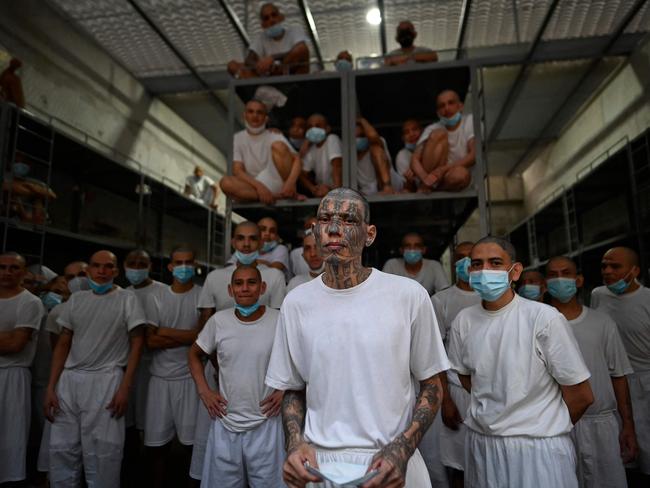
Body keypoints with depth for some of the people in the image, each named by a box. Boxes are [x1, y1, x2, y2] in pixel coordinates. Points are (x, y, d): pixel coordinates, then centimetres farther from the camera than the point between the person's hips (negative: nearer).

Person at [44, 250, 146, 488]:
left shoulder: (127, 299, 0)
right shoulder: (76, 299, 12)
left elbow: (136, 343, -3)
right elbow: (63, 344, 14)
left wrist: (125, 387, -10)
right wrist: (51, 387, 7)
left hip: (106, 380, -4)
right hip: (69, 379, 4)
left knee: (101, 455, -1)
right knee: (61, 451, 9)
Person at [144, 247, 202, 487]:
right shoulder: (156, 297, 7)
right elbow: (151, 340, -1)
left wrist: (166, 332, -6)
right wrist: (185, 337, -9)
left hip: (190, 377, -2)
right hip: (160, 377, 3)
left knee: (192, 441, 3)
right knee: (157, 442, 10)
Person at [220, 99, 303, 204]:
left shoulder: (275, 137, 2)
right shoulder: (238, 139, 5)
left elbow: (296, 159, -9)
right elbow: (237, 171, -6)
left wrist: (291, 182, -30)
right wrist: (259, 186, -24)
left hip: (277, 184, -1)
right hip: (254, 187, 1)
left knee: (278, 146, -19)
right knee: (226, 182, -29)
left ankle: (291, 193, -15)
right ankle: (277, 197, -26)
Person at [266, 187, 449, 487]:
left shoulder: (410, 295, -10)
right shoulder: (296, 303, -3)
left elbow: (431, 386, -1)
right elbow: (293, 390, 7)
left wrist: (402, 448, -14)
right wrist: (295, 442, -10)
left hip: (393, 463, -1)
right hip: (318, 464, 2)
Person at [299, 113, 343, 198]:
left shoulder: (332, 139, -10)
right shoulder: (310, 148, 6)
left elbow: (337, 165, -23)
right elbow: (303, 174, 1)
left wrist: (337, 189, -35)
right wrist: (313, 188, -17)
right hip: (324, 189, 6)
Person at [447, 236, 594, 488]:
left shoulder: (545, 318, -15)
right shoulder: (463, 321, -4)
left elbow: (581, 395, -7)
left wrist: (545, 428, 5)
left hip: (538, 447, -3)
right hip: (480, 442, 4)